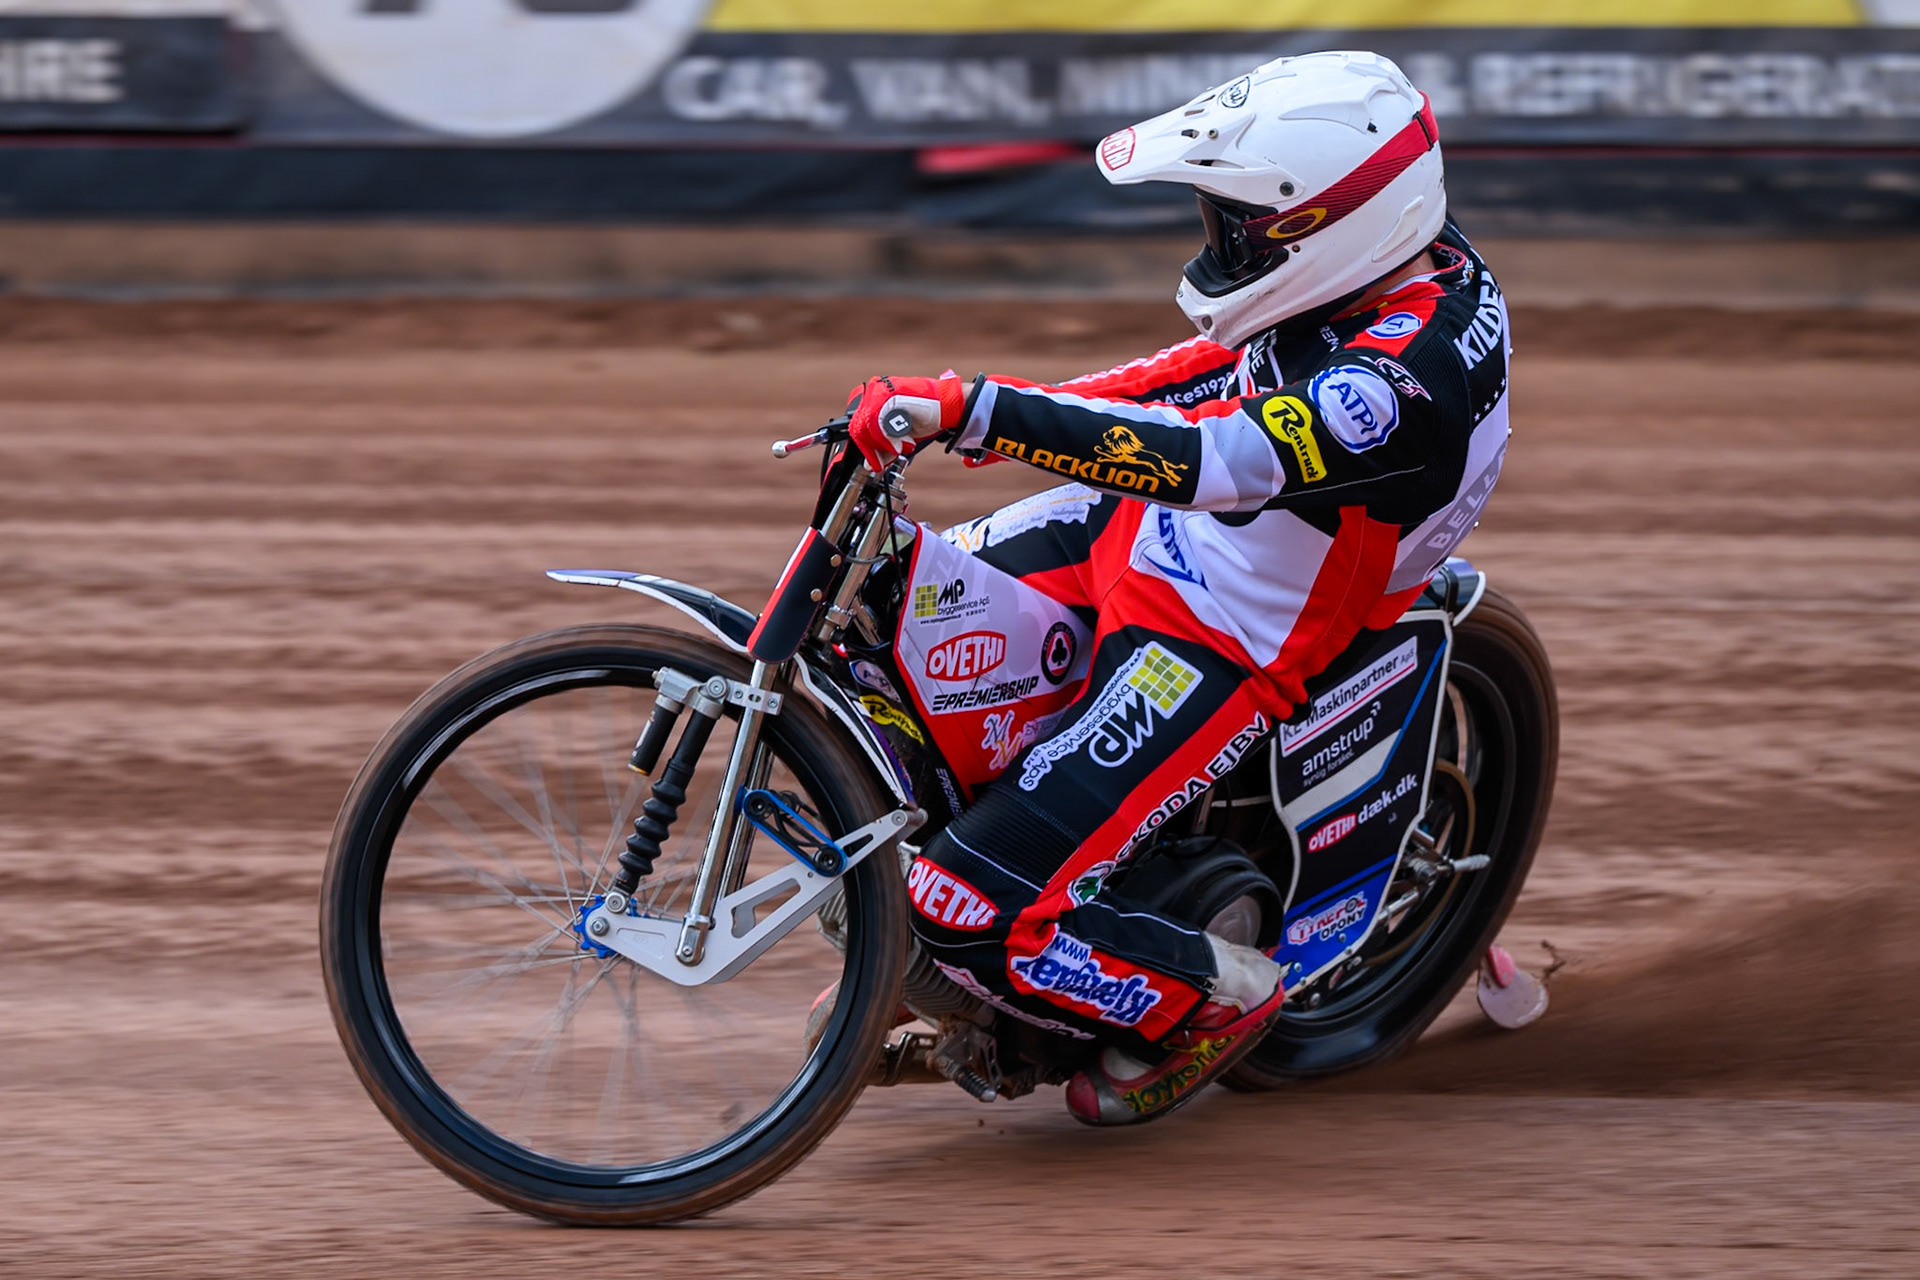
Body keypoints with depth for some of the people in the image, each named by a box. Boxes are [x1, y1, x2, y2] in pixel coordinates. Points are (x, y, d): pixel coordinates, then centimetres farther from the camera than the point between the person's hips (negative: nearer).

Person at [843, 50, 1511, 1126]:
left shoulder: (1403, 382, -35)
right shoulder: (1406, 263, -6)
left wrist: (975, 409, -53)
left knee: (981, 914, -15)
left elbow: (1215, 458, -47)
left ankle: (1216, 994, 10)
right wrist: (1039, 408, 9)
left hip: (1214, 655, -9)